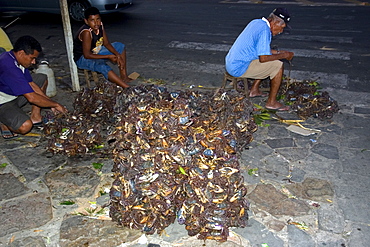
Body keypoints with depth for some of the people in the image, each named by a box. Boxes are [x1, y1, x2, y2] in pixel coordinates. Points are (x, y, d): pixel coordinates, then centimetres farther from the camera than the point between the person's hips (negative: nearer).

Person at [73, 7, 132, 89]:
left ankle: (124, 77, 0)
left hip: (96, 52, 9)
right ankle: (127, 88, -37)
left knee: (120, 46, 6)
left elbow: (106, 43, 0)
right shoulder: (86, 32, -31)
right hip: (83, 58, -9)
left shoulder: (100, 25, -10)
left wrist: (117, 55, -16)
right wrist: (108, 56, -25)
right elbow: (87, 55, -30)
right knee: (102, 66, -37)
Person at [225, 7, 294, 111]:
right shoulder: (264, 30, -19)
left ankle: (254, 90, 26)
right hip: (239, 68, -10)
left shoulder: (256, 22, 10)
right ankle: (271, 102, 1)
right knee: (278, 66, -7)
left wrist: (278, 52, 14)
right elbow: (263, 58, -22)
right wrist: (283, 55, -9)